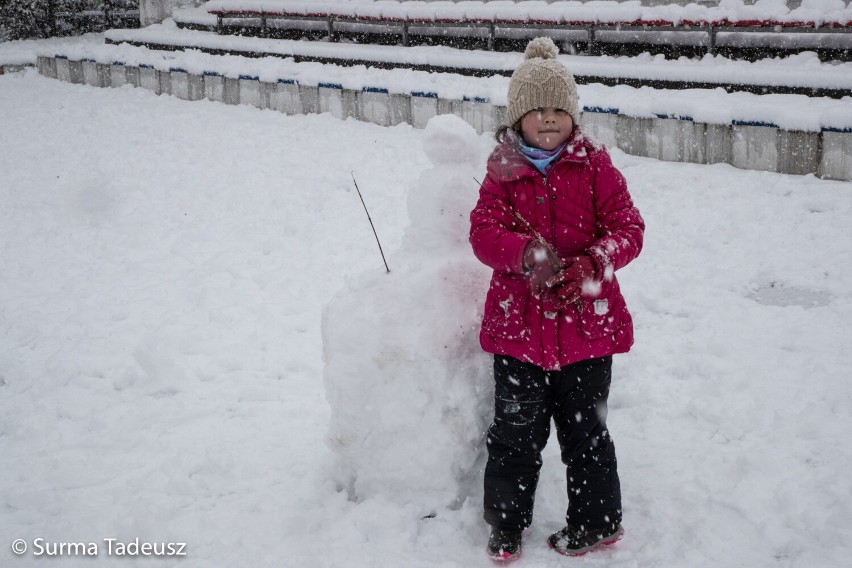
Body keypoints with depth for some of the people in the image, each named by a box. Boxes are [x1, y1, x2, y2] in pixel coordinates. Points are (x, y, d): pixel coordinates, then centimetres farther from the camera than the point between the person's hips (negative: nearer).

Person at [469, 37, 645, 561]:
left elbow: (628, 228, -5)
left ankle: (597, 522, 31)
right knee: (516, 433, 11)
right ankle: (507, 524, 30)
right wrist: (528, 254, -28)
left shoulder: (595, 165, -2)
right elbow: (484, 231, -9)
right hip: (519, 323, 1)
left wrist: (591, 264, -23)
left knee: (586, 430, 11)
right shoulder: (504, 171, 1)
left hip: (587, 324, -1)